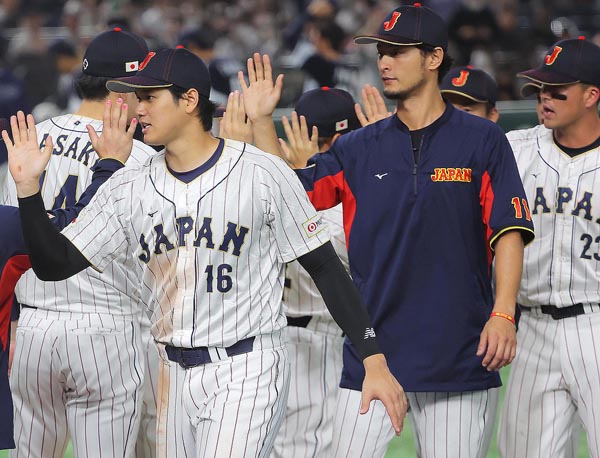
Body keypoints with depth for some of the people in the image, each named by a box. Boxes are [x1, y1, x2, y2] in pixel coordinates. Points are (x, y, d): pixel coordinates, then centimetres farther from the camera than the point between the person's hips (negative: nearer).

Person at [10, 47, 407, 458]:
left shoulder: (262, 173, -7)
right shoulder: (130, 189, 6)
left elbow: (325, 268, -6)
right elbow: (54, 264, 5)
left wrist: (375, 362, -11)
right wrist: (28, 185, -9)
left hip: (247, 368, -6)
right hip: (174, 375, 6)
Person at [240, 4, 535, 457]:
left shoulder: (482, 140, 2)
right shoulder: (360, 147, 11)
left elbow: (508, 233, -4)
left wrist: (502, 314, -16)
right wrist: (261, 122, 1)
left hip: (460, 355, -3)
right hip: (372, 353, 3)